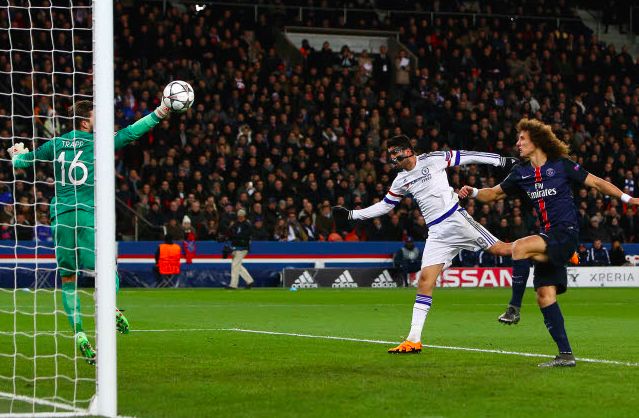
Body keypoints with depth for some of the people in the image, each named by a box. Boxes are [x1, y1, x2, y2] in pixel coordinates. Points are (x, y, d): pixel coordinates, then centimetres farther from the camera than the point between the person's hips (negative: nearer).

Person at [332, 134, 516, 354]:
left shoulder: (432, 160, -4)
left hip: (456, 218, -4)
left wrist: (502, 160, -2)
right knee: (425, 280, -5)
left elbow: (466, 157, -1)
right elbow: (384, 205, 23)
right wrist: (351, 215, 20)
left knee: (499, 249, -16)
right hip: (437, 233, 4)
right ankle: (414, 340, -8)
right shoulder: (401, 181, 13)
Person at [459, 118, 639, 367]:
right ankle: (565, 354, 3)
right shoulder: (521, 173, 12)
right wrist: (473, 193, 0)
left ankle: (514, 306, -22)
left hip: (566, 234, -7)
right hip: (548, 239, 7)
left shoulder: (561, 165, -3)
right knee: (545, 296, -1)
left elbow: (596, 183, 2)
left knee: (520, 247, -28)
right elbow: (496, 193, 19)